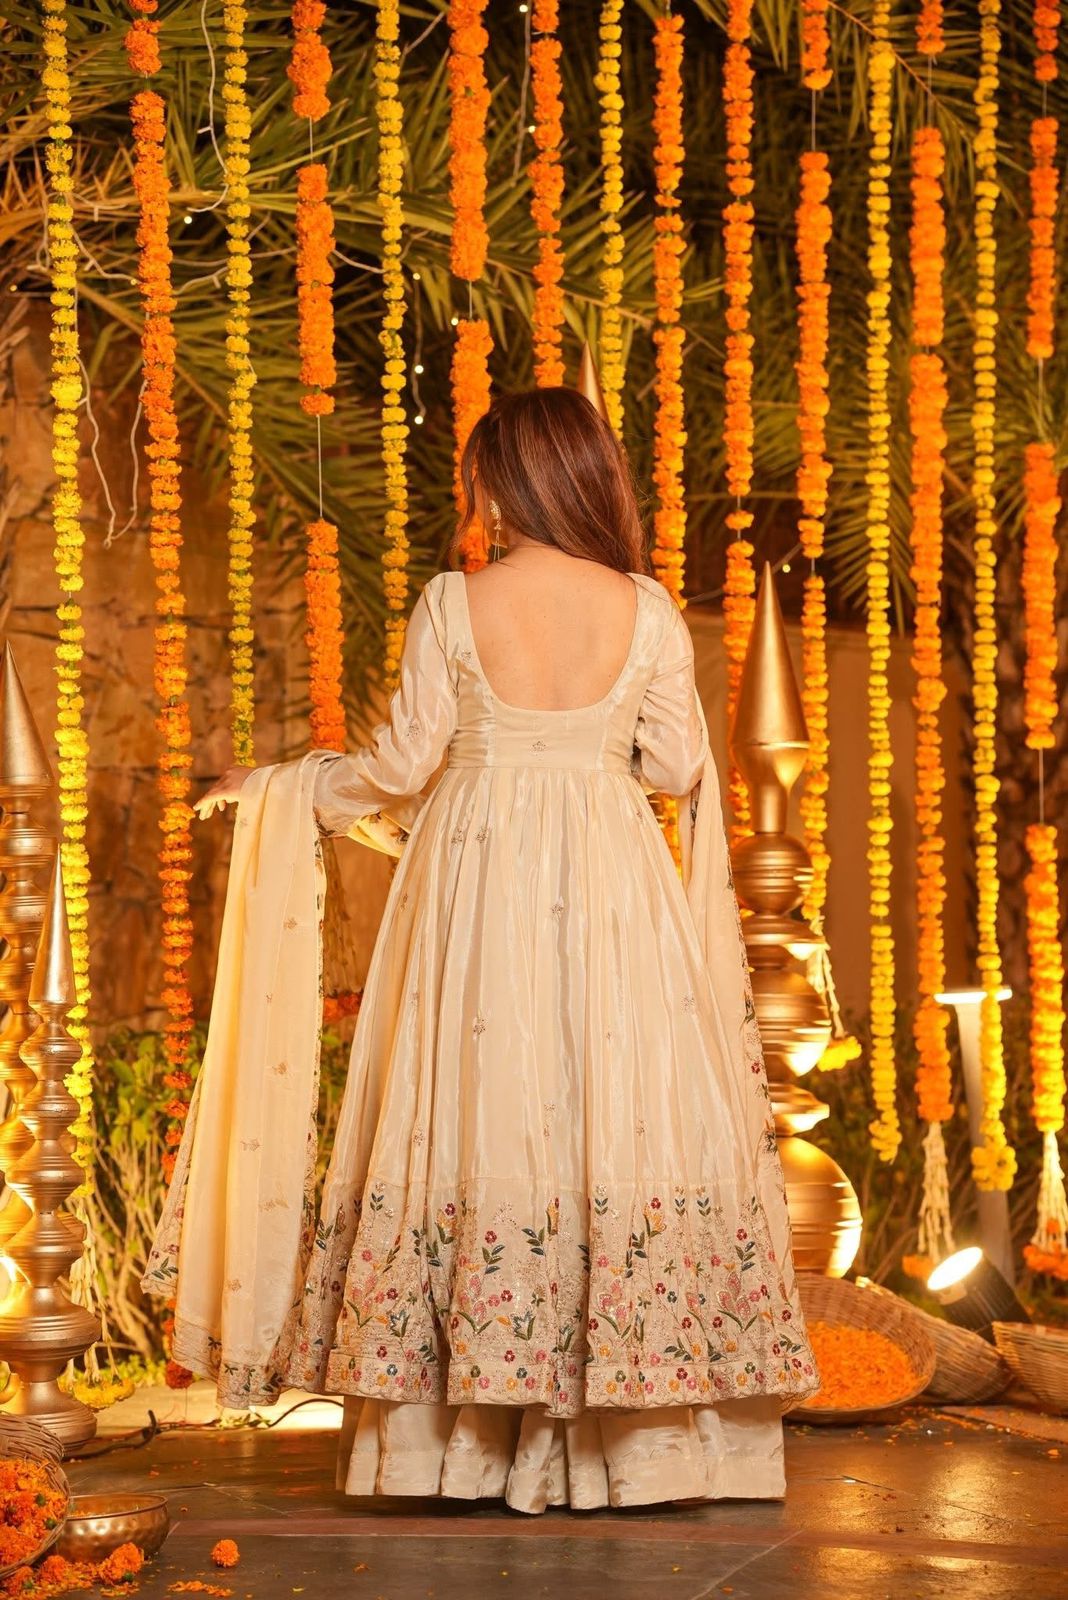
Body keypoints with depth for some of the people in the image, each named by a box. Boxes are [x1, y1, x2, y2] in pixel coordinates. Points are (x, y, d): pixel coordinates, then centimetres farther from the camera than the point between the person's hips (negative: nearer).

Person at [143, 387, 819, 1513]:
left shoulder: (454, 604, -6)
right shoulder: (646, 609, -2)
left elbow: (401, 764, -2)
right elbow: (674, 769, 2)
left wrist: (284, 788, 14)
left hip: (477, 880, -1)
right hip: (610, 886, 1)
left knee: (479, 1116, 3)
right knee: (619, 1116, 3)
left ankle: (469, 1437, 7)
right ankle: (633, 1432, 4)